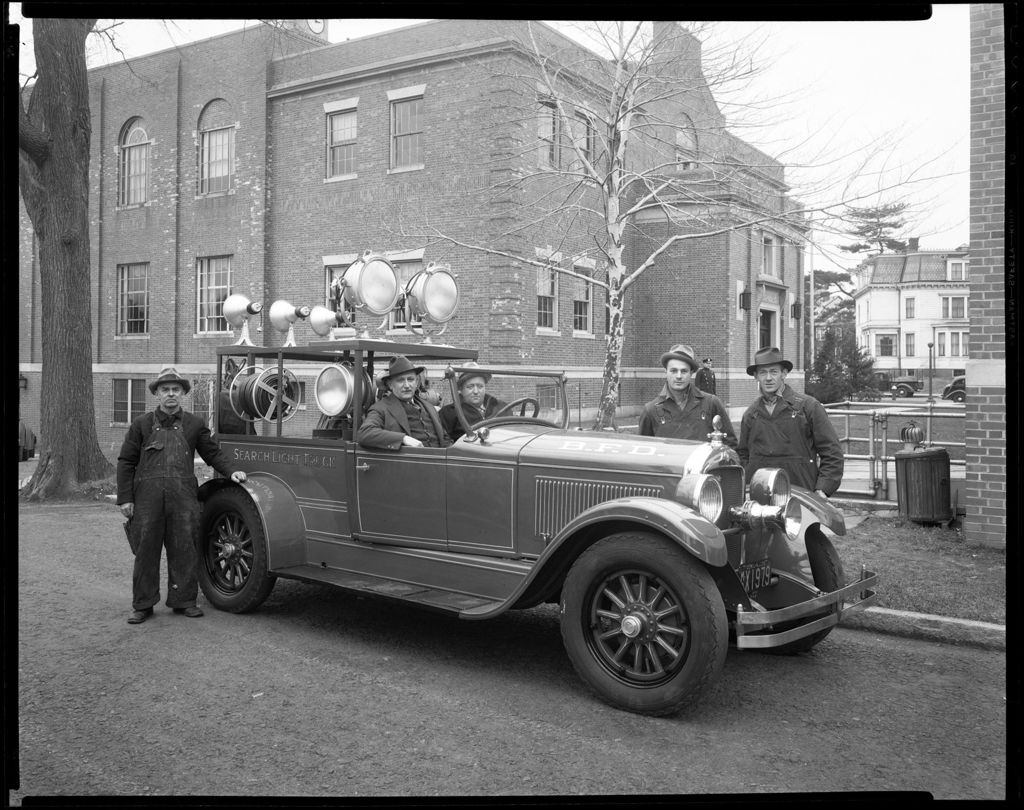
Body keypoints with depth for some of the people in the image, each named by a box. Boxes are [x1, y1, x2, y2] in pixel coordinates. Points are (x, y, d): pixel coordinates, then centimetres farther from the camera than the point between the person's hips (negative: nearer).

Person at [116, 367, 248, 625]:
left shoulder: (195, 424, 10)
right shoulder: (141, 424, 7)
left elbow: (212, 453, 16)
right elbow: (126, 462, 7)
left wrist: (230, 471, 0)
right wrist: (125, 498, 1)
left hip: (183, 497, 1)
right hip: (147, 497, -1)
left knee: (184, 548, 3)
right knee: (146, 550, 4)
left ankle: (183, 600, 16)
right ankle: (142, 605, 14)